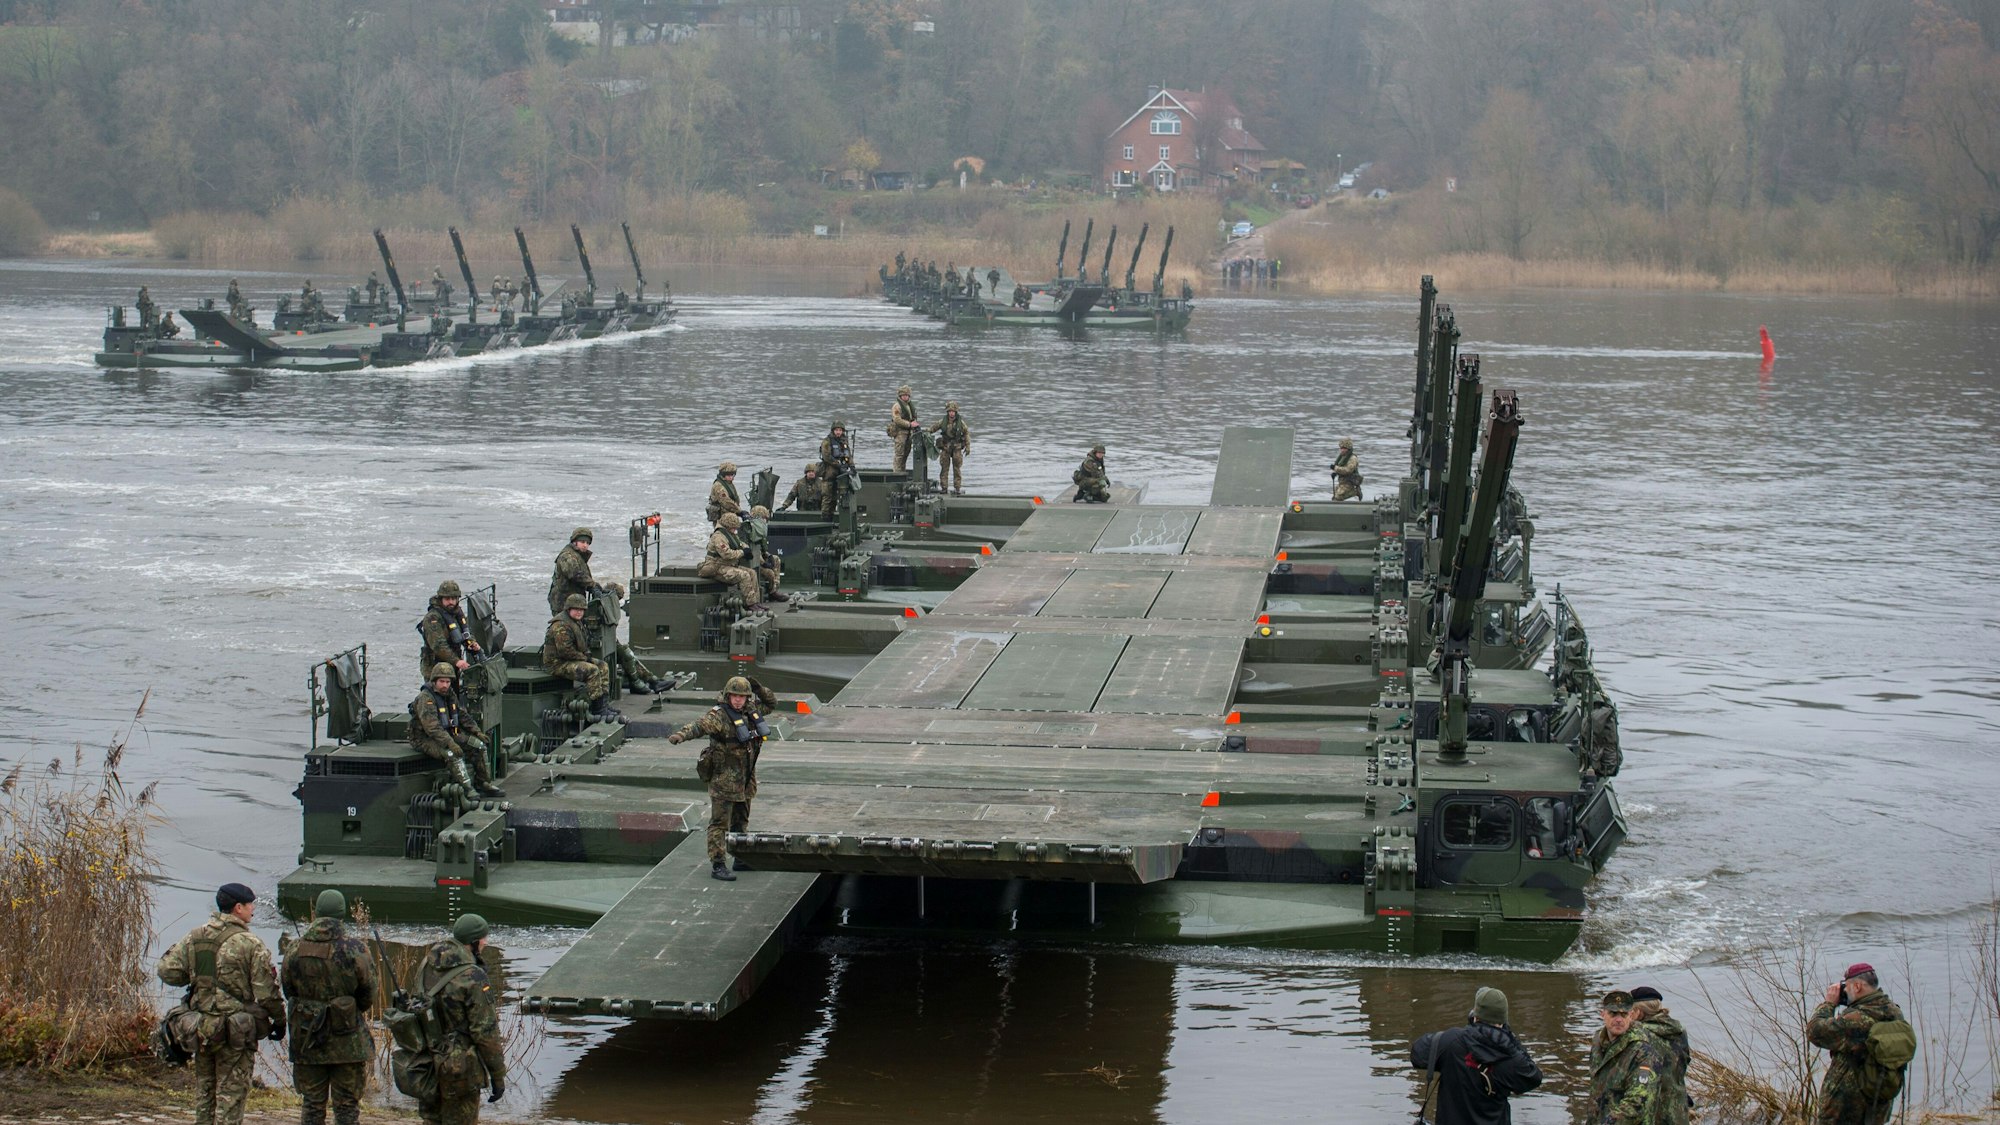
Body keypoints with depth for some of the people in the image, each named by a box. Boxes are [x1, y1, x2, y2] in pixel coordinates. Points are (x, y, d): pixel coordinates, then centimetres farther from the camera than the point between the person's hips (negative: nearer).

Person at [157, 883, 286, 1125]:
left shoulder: (194, 938, 3)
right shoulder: (250, 944, -12)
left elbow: (167, 971, 2)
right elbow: (266, 992, -12)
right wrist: (279, 1020, 3)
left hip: (202, 1027, 5)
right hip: (236, 1031, -5)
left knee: (204, 1091, 15)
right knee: (231, 1094, 1)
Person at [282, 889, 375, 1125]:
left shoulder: (295, 949, -2)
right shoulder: (356, 948, -11)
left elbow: (287, 990, 7)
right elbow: (368, 994, -5)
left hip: (307, 1041, 2)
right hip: (348, 1041, -2)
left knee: (312, 1105, 11)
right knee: (347, 1106, 5)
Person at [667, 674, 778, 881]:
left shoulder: (750, 712, 6)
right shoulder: (718, 715, -17)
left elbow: (771, 703, 22)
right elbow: (699, 725, -34)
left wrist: (759, 689, 3)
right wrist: (681, 735, -53)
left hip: (745, 781, 8)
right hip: (724, 779, -8)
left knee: (741, 821, 21)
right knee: (720, 823, -7)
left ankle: (741, 859, 34)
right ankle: (718, 866, -8)